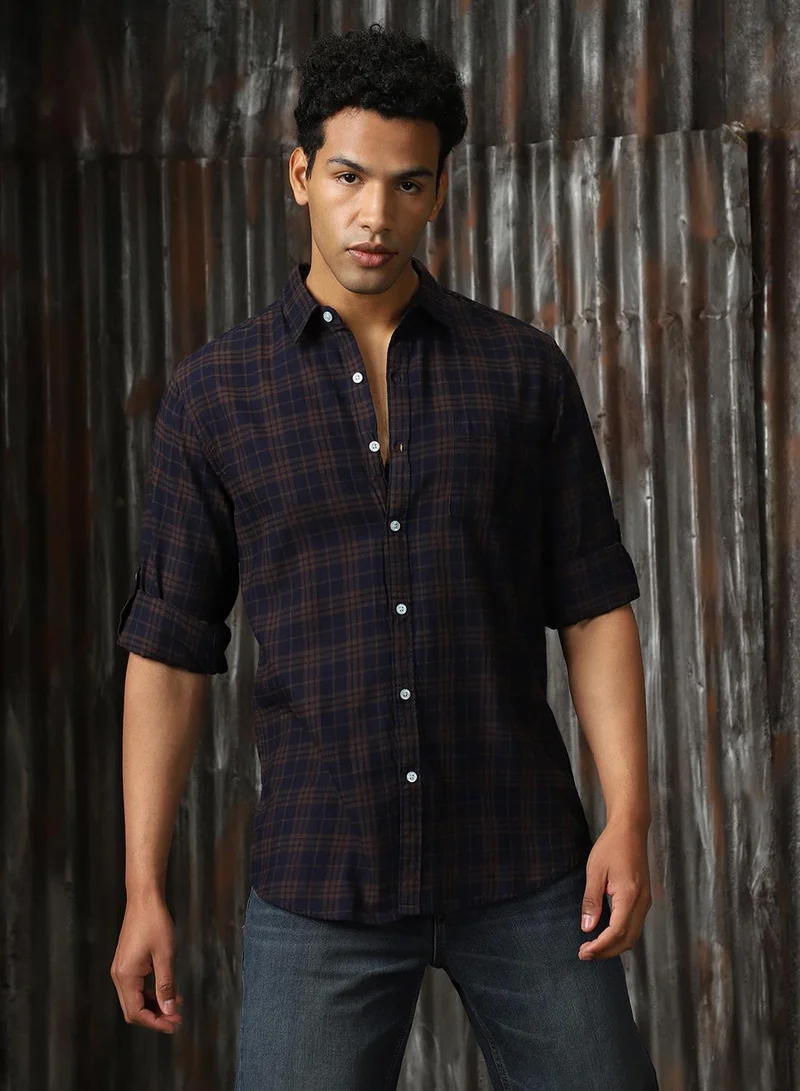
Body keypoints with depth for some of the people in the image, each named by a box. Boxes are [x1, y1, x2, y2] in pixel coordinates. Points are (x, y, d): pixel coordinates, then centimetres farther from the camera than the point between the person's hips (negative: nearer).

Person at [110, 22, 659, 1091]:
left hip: (523, 875, 1)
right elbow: (168, 650, 3)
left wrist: (628, 819, -7)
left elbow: (594, 607, 4)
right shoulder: (214, 393, 2)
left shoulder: (525, 370, 3)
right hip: (320, 882, 0)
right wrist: (144, 889, -1)